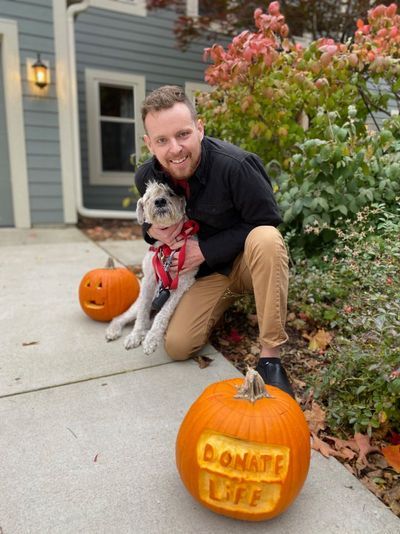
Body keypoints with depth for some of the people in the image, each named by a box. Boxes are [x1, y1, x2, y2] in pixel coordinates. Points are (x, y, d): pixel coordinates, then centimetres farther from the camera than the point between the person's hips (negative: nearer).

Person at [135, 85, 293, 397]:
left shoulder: (236, 165, -28)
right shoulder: (146, 177, -10)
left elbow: (266, 222, -18)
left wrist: (206, 249, -21)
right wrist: (152, 231, -15)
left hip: (249, 259, -3)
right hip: (207, 271, 4)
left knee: (265, 239, -40)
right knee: (177, 345, -11)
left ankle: (271, 357, -29)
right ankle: (224, 303, 21)